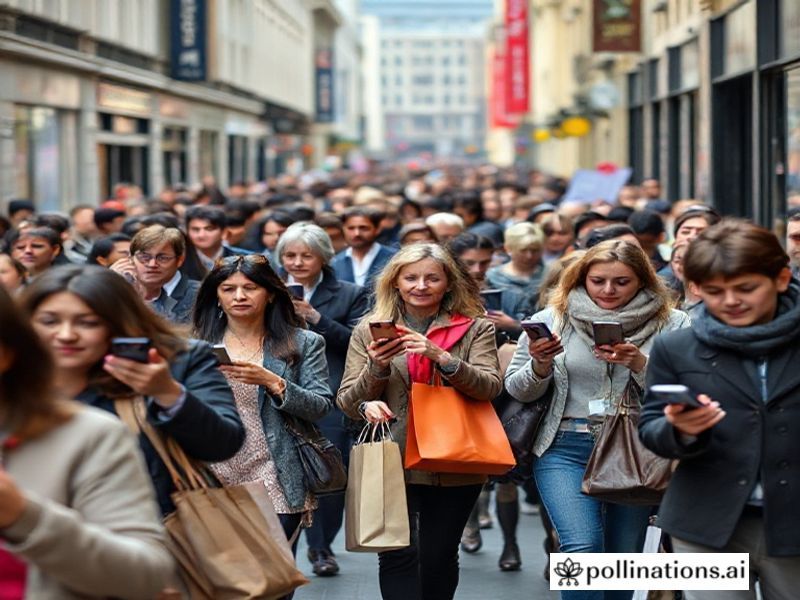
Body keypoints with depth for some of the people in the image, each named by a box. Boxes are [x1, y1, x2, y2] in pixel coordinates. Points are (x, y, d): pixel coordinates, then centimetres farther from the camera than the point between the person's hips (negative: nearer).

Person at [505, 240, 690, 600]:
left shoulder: (671, 324, 1)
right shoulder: (553, 319, 3)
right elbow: (518, 391, 8)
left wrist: (639, 364, -19)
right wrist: (540, 364, -13)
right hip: (567, 449, -1)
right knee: (583, 548, -19)